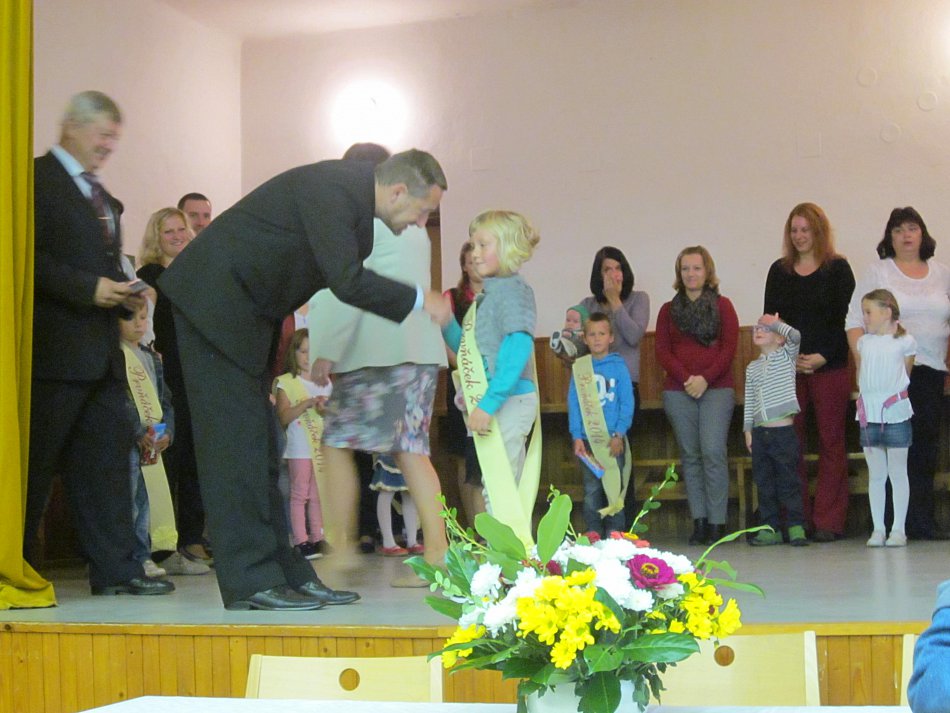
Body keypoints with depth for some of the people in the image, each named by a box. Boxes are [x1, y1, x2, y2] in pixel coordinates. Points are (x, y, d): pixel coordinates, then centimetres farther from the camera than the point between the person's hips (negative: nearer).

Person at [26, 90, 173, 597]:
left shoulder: (102, 197, 21)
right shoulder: (37, 179, -5)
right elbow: (28, 258, -15)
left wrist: (122, 290, 5)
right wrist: (88, 287, -18)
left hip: (101, 350, 8)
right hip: (54, 348, -8)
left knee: (106, 457, 7)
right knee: (35, 464, -1)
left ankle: (115, 568, 11)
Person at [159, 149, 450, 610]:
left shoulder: (354, 192, 7)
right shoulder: (331, 190, -22)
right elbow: (346, 282, -27)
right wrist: (418, 300, -16)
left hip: (245, 311, 10)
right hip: (214, 304, -10)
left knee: (260, 446, 9)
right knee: (234, 438, -9)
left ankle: (285, 572, 13)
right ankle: (251, 580, -6)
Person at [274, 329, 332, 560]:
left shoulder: (325, 381, 13)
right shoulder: (286, 383, 1)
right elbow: (283, 417, -9)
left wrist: (326, 408, -7)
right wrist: (306, 404, -20)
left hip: (322, 445, 4)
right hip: (299, 448, -4)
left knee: (319, 495, 6)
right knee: (300, 494, -4)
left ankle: (318, 539, 10)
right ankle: (301, 541, -4)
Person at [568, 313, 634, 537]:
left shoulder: (618, 365, 0)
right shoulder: (579, 367, 5)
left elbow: (627, 402, -2)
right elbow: (573, 403, 3)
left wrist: (619, 434, -9)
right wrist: (576, 436, -4)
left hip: (613, 438, -1)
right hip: (588, 438, 2)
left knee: (614, 486, 2)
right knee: (591, 488, 5)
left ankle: (614, 533, 9)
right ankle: (593, 533, 11)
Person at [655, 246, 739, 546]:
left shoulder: (722, 306, 8)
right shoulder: (668, 310, 13)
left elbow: (729, 348, 0)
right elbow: (662, 351, 6)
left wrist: (705, 378, -12)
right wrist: (685, 378, -10)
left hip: (716, 388, -2)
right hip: (678, 391, 2)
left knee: (713, 451, -13)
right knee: (690, 456, 2)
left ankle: (717, 522, -8)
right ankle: (699, 521, 4)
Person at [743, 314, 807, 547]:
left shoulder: (786, 355, 4)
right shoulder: (752, 367, 15)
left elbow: (795, 336, -18)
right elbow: (749, 401, 14)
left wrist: (775, 322, -4)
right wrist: (748, 430, 8)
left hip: (784, 430, -5)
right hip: (760, 432, 5)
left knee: (788, 481, -3)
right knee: (764, 482, 6)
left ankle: (796, 527, 1)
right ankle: (770, 528, 12)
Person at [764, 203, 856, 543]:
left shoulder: (837, 268, 3)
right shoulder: (779, 271, 12)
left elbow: (846, 319, -2)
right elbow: (769, 320, 10)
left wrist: (822, 357, -12)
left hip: (830, 366, -2)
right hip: (788, 369, 3)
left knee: (831, 443, -1)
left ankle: (828, 521, 3)